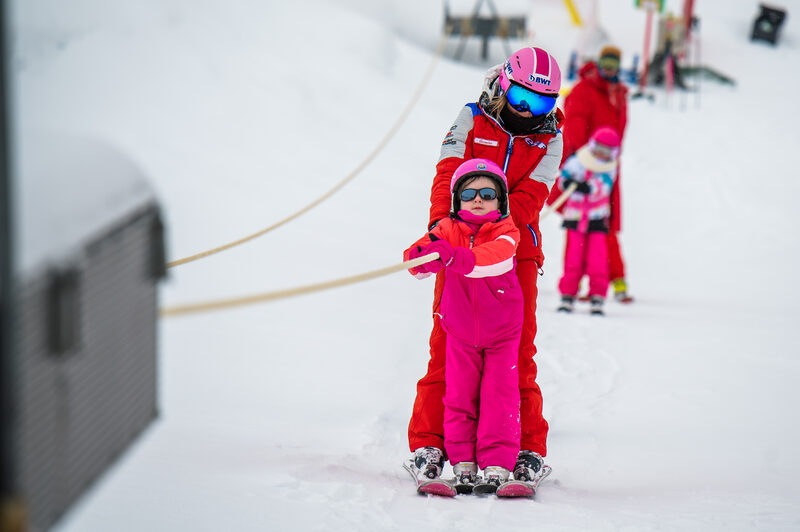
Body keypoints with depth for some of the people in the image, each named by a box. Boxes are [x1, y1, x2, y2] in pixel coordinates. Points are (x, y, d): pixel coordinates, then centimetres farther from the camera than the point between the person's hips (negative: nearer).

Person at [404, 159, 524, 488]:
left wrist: (456, 256, -48)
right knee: (459, 395, 3)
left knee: (500, 394, -4)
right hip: (460, 331, 2)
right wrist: (423, 256, -37)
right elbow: (415, 258, -11)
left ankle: (497, 464, 0)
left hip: (502, 331, -2)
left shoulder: (506, 231, -10)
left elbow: (495, 257, -33)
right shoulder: (449, 229, -2)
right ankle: (462, 461, 11)